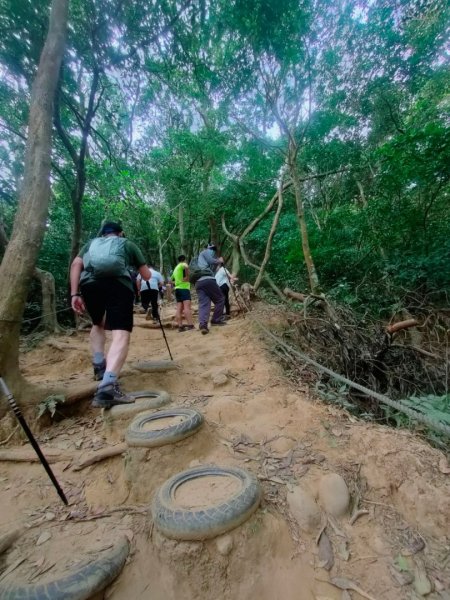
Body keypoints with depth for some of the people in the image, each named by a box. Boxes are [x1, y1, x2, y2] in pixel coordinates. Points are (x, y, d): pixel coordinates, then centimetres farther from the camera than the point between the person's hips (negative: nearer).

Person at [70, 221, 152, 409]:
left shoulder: (91, 243, 33)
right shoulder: (127, 244, 30)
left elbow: (76, 264, 14)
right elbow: (147, 275, 30)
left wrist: (75, 294, 11)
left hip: (89, 283, 4)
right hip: (118, 283, -3)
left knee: (98, 324, 30)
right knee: (121, 334, -15)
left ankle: (99, 367, 28)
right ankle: (107, 387, -34)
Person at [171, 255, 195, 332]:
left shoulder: (175, 268, 25)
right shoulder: (183, 265, 1)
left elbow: (172, 280, 30)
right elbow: (186, 267, -26)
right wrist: (187, 276, -17)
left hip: (177, 288, 8)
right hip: (184, 288, -8)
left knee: (179, 309, 1)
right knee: (187, 307, -18)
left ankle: (180, 326, -2)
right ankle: (190, 325, -26)